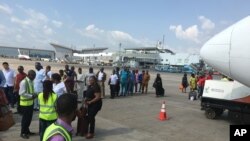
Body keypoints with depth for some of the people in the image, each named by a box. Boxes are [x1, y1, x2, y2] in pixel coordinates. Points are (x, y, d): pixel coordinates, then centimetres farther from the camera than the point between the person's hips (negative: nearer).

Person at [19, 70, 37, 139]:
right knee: (25, 118, 3)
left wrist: (34, 94, -4)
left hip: (31, 102, 8)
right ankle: (23, 133, 18)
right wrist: (31, 96, -23)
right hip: (25, 103, -8)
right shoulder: (24, 82, -19)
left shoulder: (31, 81, 7)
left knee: (29, 117, 17)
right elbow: (22, 93, -23)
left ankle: (27, 130, 32)